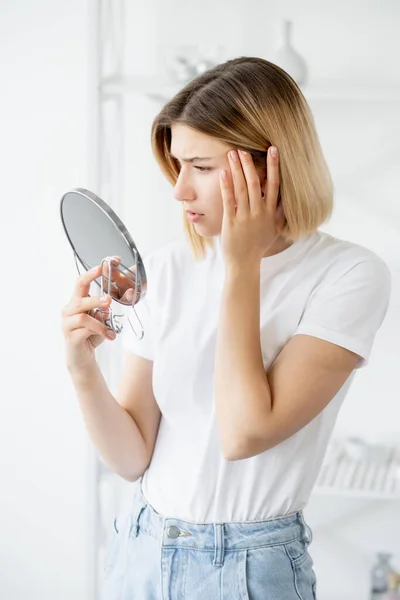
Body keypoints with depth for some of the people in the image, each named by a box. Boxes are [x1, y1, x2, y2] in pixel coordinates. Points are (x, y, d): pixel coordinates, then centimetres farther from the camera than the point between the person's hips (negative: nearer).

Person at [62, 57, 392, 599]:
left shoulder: (350, 275, -14)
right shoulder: (166, 268, -2)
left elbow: (246, 433, -23)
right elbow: (133, 457, -1)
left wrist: (243, 263, -19)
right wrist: (83, 369, -18)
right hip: (141, 553, 4)